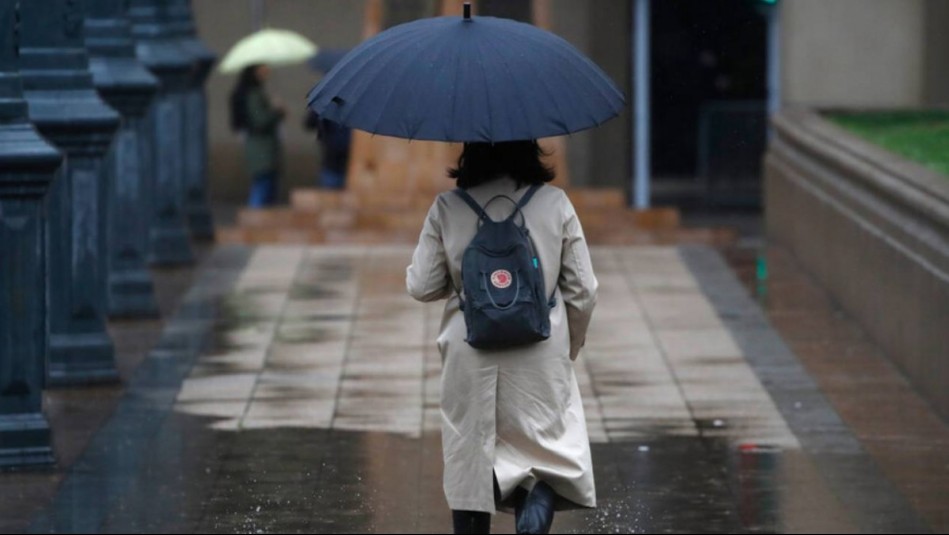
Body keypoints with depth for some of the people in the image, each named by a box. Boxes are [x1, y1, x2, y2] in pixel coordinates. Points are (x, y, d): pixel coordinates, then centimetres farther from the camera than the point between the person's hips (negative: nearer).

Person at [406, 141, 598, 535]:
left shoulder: (447, 209, -4)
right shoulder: (555, 204, -4)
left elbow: (421, 286, -1)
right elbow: (583, 291, 0)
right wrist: (571, 345, 16)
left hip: (470, 356, 1)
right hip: (539, 355, 0)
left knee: (468, 465, 11)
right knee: (545, 460, 8)